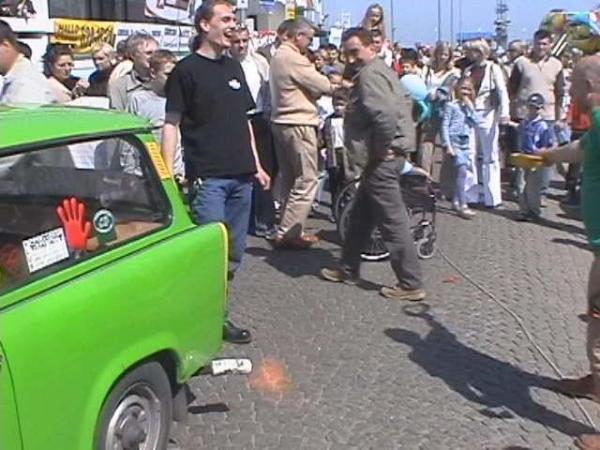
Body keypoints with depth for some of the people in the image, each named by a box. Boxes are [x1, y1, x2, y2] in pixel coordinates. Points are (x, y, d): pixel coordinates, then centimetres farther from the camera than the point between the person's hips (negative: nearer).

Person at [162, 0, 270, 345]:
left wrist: (257, 166, 17)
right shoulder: (186, 70, -3)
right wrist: (168, 174, -13)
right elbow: (171, 123, -5)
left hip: (242, 177, 6)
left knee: (234, 255, 9)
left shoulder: (234, 67, 15)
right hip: (207, 177, -6)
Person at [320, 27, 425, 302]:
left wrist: (382, 147, -17)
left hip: (383, 158, -11)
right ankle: (348, 270, 31)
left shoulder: (369, 74, -15)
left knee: (392, 220, -6)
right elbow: (405, 102, 24)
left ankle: (411, 284, 1)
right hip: (388, 151, 11)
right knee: (361, 215, 19)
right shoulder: (381, 69, 17)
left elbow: (385, 113, -30)